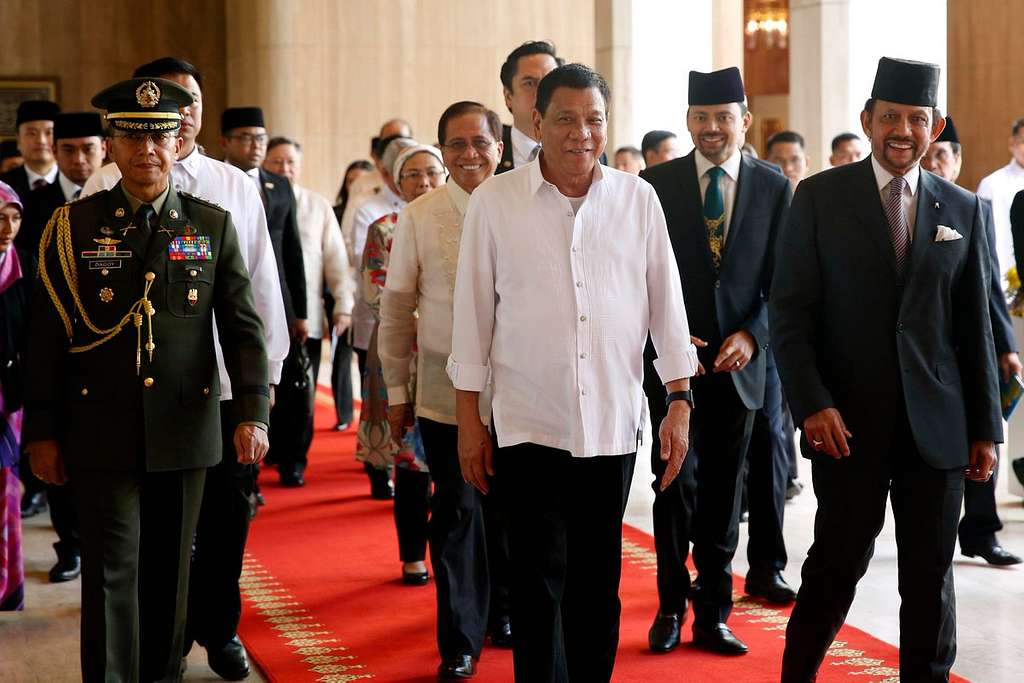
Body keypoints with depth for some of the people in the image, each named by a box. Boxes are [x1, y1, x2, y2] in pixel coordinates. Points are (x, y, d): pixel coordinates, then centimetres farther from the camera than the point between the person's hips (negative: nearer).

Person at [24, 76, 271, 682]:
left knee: (170, 570, 11)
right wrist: (42, 432, 1)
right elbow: (46, 337, 3)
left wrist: (253, 412, -8)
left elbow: (243, 327, 3)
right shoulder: (74, 226, 1)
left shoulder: (214, 226, 5)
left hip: (185, 433, 2)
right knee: (112, 572, -4)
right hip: (102, 436, -1)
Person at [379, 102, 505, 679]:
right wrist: (397, 390, 5)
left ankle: (503, 609, 35)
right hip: (445, 393, -1)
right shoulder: (419, 217, -1)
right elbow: (396, 306, 4)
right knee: (457, 513, 1)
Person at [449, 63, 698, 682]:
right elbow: (473, 312, 2)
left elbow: (666, 305, 7)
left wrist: (680, 401, 2)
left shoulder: (638, 199, 3)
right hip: (529, 424, -2)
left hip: (614, 423, 2)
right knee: (541, 582, -1)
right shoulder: (495, 201, -1)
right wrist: (469, 419, 2)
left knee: (598, 581, 11)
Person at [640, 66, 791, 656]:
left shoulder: (774, 187, 4)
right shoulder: (658, 183, 0)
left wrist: (753, 334, -11)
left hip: (738, 362, 1)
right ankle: (672, 607, 15)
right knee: (676, 486, -3)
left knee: (724, 495, 7)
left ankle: (714, 614, 18)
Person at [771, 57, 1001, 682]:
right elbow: (790, 310, -3)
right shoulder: (820, 197, 1)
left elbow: (975, 326, 9)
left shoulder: (963, 209, 8)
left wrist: (986, 427, 6)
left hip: (937, 425, 2)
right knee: (837, 566, 3)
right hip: (849, 420, -2)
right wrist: (812, 403, -13)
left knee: (931, 574, 8)